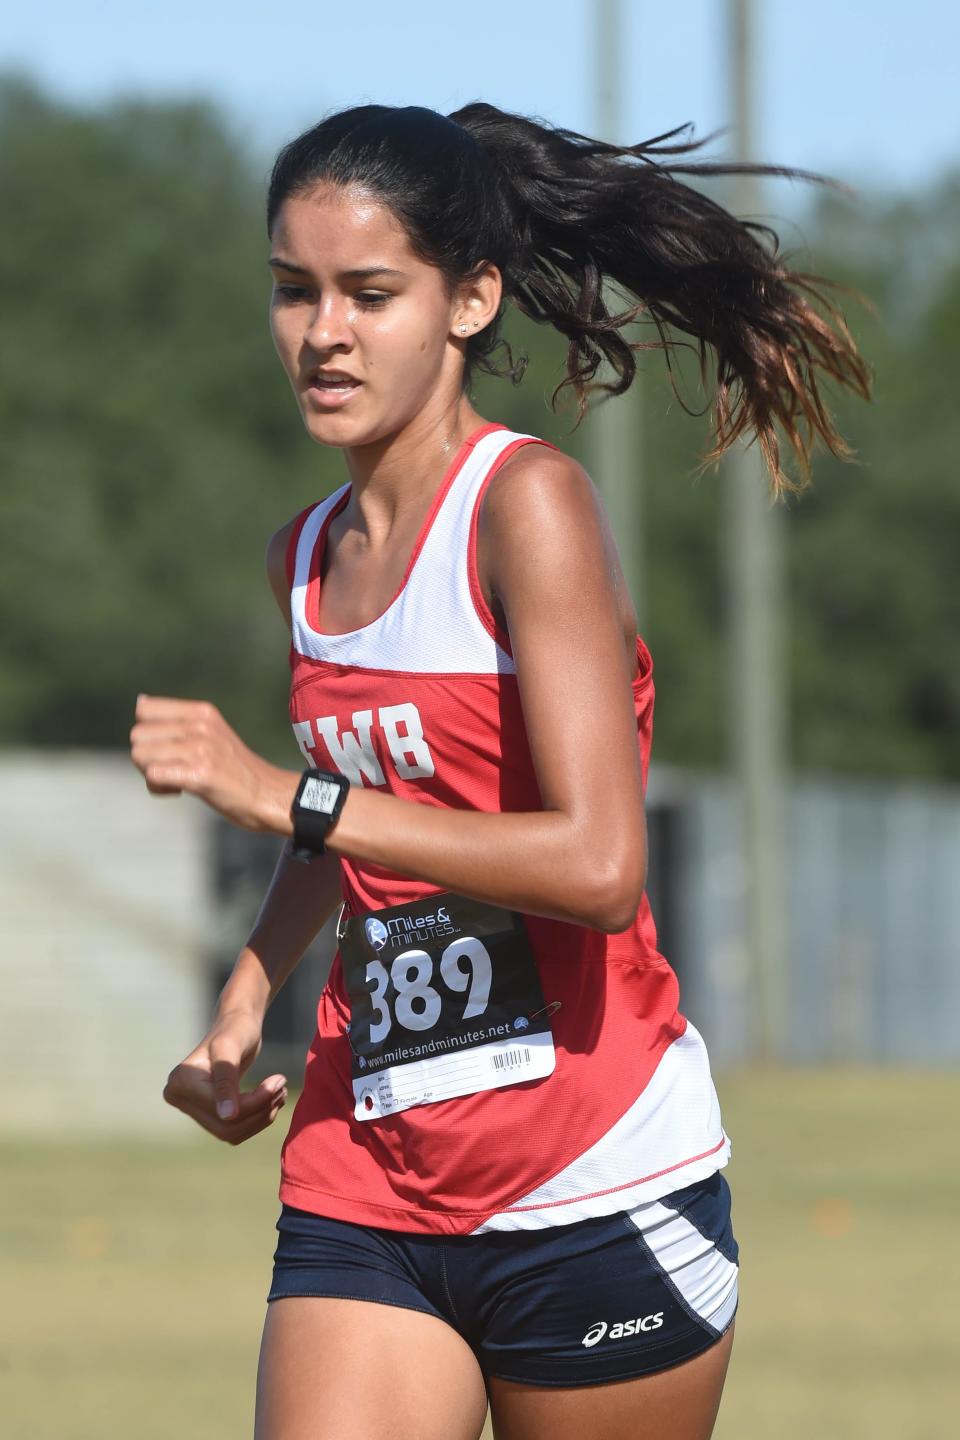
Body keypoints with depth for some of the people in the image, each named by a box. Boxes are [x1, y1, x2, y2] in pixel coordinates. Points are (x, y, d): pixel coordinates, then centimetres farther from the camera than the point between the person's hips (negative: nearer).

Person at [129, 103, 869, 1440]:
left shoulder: (529, 504, -11)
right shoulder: (309, 557, 10)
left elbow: (598, 865, -22)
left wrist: (281, 794, -20)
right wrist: (244, 1001, 13)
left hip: (597, 1192, -5)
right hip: (366, 1197, 5)